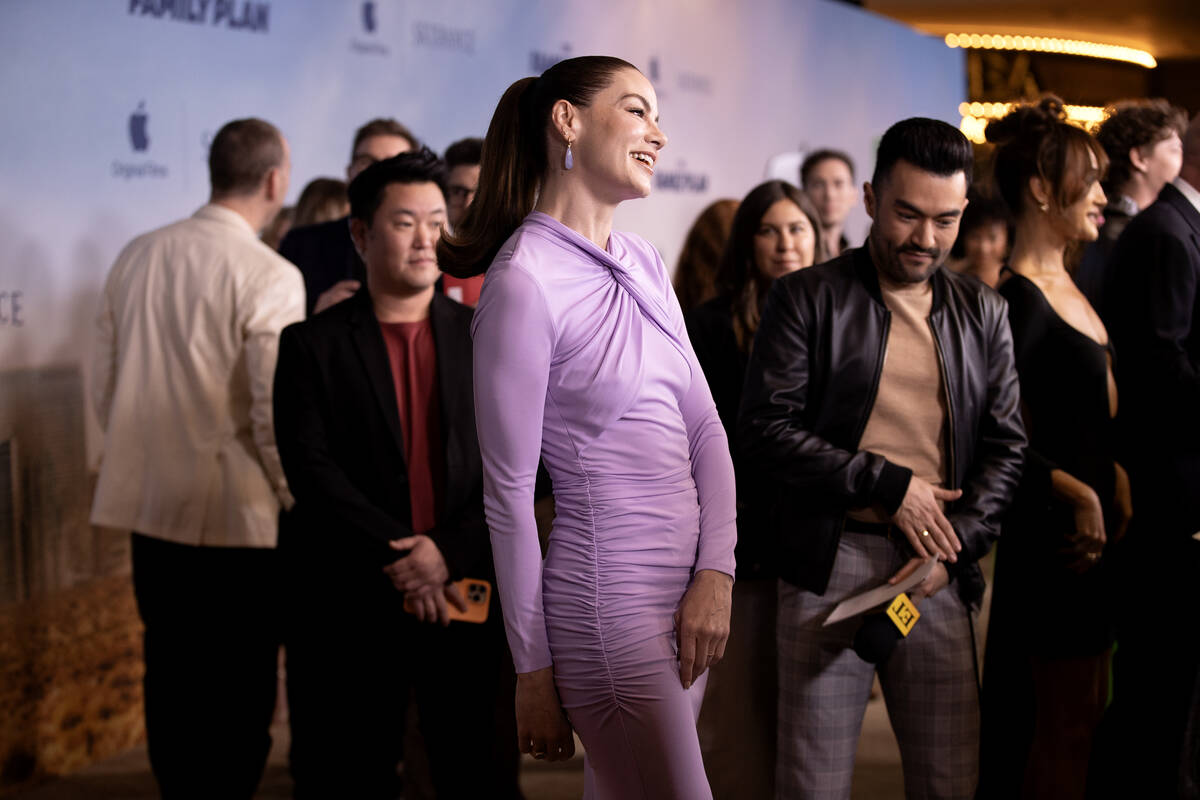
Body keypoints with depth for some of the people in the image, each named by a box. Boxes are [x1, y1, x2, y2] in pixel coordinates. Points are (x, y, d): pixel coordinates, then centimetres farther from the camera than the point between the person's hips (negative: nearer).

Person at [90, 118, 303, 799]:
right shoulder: (269, 277, -14)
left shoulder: (135, 258, 5)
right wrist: (296, 501, -2)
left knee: (171, 680, 16)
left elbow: (105, 389, 12)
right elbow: (277, 413, -17)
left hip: (150, 508, 6)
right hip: (238, 514, -6)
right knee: (239, 692, 4)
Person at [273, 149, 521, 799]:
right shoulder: (311, 345, 3)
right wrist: (398, 560, -15)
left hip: (470, 596, 2)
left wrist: (449, 551, -12)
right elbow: (310, 469, -7)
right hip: (351, 610, -1)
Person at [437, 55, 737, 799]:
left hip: (686, 596, 7)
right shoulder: (526, 280, -13)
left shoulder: (645, 263, 10)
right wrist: (534, 668, -8)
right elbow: (509, 491, -11)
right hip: (609, 599, -7)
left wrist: (716, 572, -3)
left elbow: (705, 428, 11)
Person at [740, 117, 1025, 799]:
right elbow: (766, 429, -6)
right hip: (829, 565, -3)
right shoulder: (808, 297, 2)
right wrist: (889, 486, -9)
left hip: (939, 570, 3)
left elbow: (1008, 449, 10)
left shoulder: (984, 314, 13)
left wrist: (955, 550, -6)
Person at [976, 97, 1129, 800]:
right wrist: (1077, 491, -23)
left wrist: (1114, 477, 10)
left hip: (1094, 514, 10)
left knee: (1082, 711, 15)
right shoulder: (1018, 299, -17)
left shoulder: (1068, 286, 12)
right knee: (1064, 723, -2)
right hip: (1053, 526, -10)